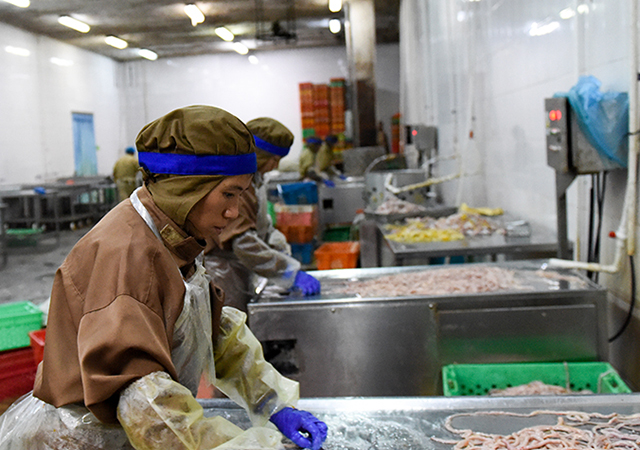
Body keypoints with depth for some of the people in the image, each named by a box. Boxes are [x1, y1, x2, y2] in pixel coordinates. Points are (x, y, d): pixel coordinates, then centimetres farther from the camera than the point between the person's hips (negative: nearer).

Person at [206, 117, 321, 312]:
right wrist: (292, 273, -24)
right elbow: (244, 243, -26)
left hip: (242, 277, 10)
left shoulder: (254, 179, 12)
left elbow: (264, 227, 19)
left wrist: (284, 254, 3)